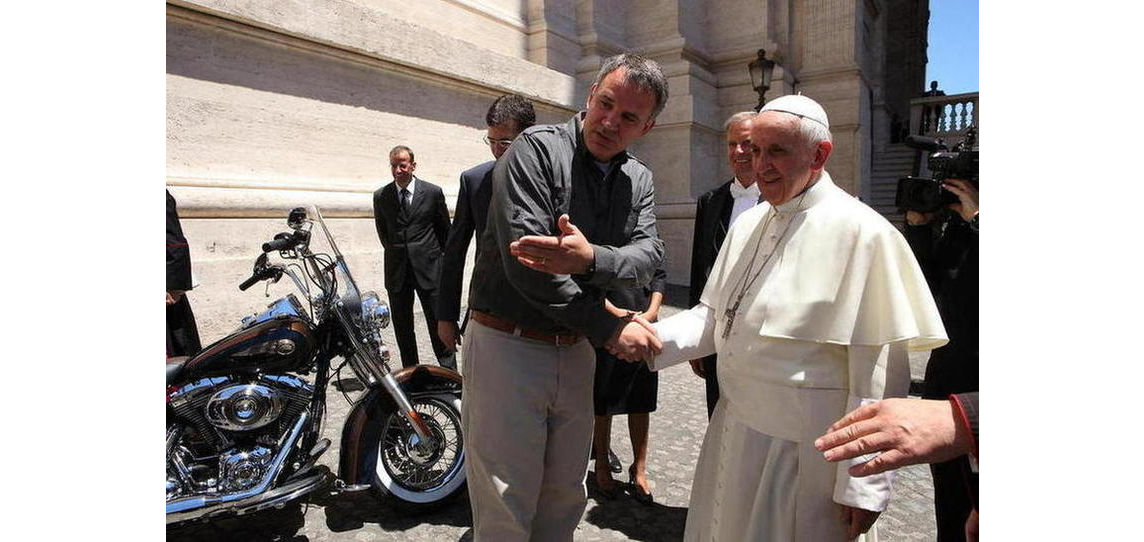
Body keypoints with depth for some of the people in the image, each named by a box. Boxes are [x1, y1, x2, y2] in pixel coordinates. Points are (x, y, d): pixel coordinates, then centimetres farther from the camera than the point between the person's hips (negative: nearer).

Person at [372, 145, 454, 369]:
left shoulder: (433, 192, 0)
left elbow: (444, 229, 9)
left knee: (438, 323, 0)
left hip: (428, 268, -2)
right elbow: (383, 232, 16)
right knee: (402, 327, 7)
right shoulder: (380, 196, 5)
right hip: (396, 271, 2)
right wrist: (396, 253, 14)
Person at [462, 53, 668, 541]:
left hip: (575, 351, 6)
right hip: (508, 347, -6)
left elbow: (649, 254, -8)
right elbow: (524, 263, -22)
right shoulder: (536, 148, -12)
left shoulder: (639, 179, 9)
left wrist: (590, 258, -31)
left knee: (565, 500, 19)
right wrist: (609, 328, -16)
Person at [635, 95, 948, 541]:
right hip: (734, 432, 6)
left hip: (803, 451, -6)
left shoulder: (860, 231, -14)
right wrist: (651, 338, -9)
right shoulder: (747, 224, 7)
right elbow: (714, 315, 10)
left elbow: (879, 374, -15)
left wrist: (863, 485, -13)